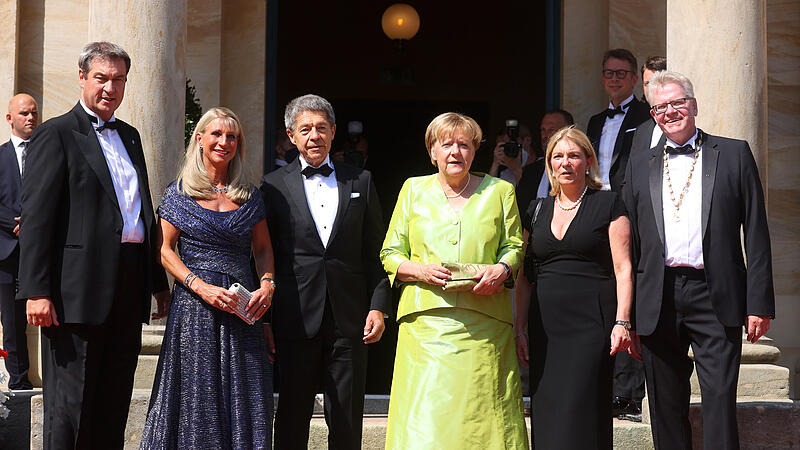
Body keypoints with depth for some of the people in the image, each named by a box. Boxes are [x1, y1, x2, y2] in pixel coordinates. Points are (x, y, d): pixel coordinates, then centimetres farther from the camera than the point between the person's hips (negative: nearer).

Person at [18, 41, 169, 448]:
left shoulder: (129, 136, 19)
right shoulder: (56, 134, -3)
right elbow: (36, 219, -10)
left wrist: (158, 281, 17)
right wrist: (37, 291, -18)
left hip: (128, 291, 7)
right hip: (79, 292, -7)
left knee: (114, 406, 11)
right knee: (69, 404, -2)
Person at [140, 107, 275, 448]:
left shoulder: (248, 195, 12)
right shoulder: (180, 191, 3)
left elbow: (263, 248, 16)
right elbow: (164, 249, -1)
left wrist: (267, 284, -4)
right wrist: (201, 287, -13)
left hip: (242, 310, 3)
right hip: (194, 305, -3)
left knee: (244, 402, -1)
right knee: (198, 397, -3)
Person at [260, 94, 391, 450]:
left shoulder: (360, 181, 11)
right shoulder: (273, 186, 5)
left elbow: (375, 251, 10)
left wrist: (378, 305, 0)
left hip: (349, 321, 1)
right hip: (295, 321, -1)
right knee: (292, 420, 5)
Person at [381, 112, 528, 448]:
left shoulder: (500, 191, 12)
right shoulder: (413, 190, 12)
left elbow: (514, 246, 15)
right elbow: (390, 253, 12)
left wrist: (502, 269, -8)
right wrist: (420, 271, -8)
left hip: (483, 324, 0)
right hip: (426, 321, 0)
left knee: (483, 414, -6)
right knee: (423, 420, -8)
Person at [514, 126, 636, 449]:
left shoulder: (608, 205, 3)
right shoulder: (536, 211, 15)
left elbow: (623, 268, -2)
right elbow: (524, 276, 17)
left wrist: (622, 322, -12)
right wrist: (520, 328, 9)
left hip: (591, 324, -4)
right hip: (545, 325, 4)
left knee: (581, 416, -11)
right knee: (547, 418, 2)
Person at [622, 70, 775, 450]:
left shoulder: (734, 154, 7)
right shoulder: (639, 166, 15)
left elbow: (756, 234, 3)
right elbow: (628, 242, 13)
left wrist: (759, 303, -5)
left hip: (715, 298, -3)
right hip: (658, 302, 3)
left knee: (720, 404, -6)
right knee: (666, 410, 8)